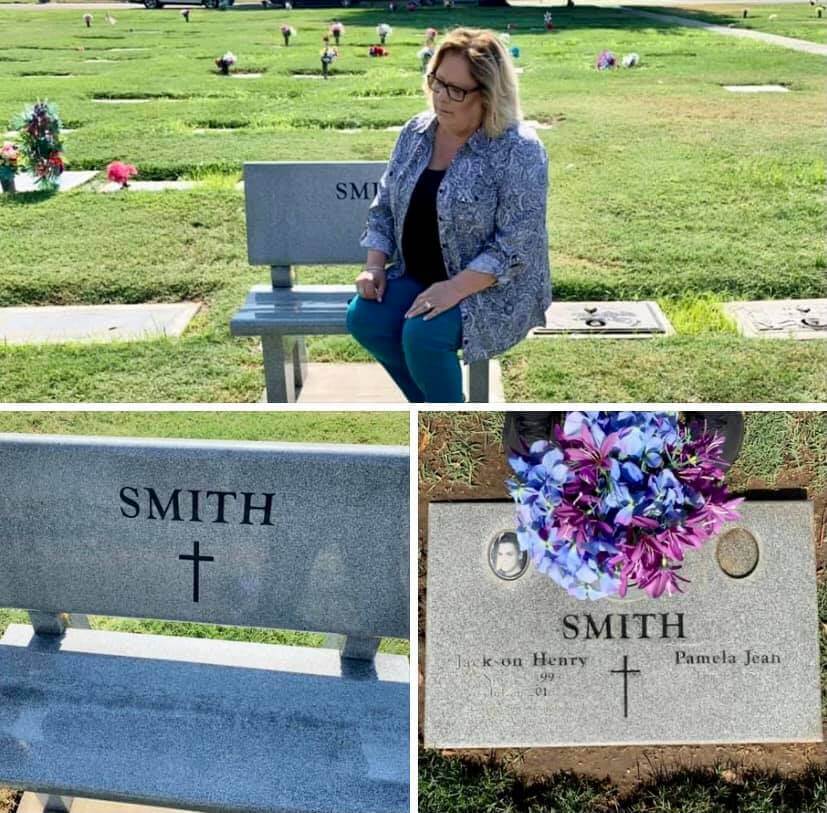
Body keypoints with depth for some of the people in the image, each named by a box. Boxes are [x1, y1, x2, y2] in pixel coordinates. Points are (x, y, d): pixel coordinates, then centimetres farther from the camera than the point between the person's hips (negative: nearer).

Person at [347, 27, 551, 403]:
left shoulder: (519, 150, -18)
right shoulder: (416, 132, 2)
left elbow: (516, 245, -22)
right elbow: (383, 207, 9)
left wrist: (455, 289, -28)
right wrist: (375, 266, -5)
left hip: (494, 289, -6)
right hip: (417, 277, 7)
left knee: (422, 333, -29)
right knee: (363, 318, -16)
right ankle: (431, 404, 5)